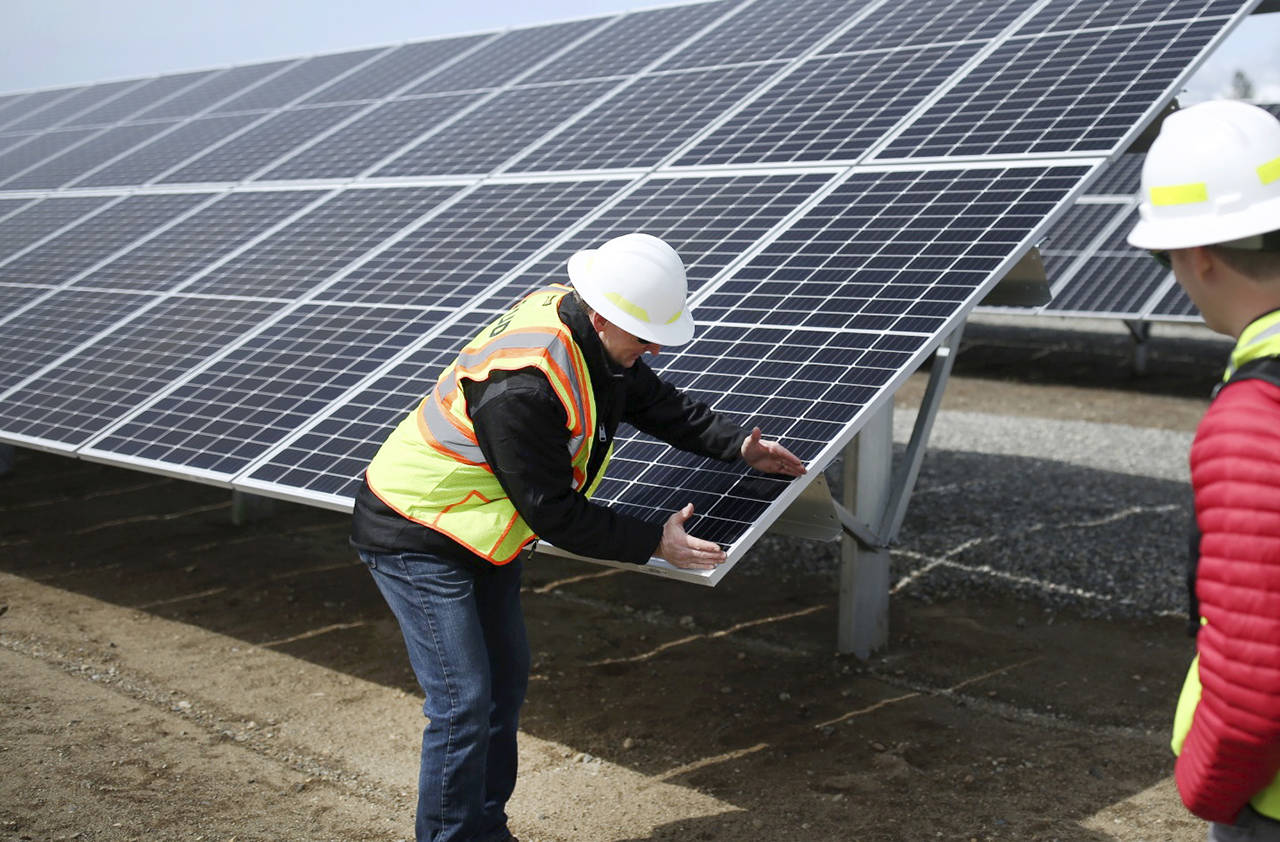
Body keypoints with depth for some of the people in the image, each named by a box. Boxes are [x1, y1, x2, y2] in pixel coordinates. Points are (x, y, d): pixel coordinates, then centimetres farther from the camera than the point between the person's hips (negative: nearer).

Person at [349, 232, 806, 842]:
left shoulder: (594, 337, -7)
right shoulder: (520, 386, -35)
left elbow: (652, 400, 11)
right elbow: (553, 513, -27)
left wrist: (737, 444, 2)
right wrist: (655, 544, -21)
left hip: (479, 528, 10)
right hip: (416, 537, -10)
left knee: (507, 678, 16)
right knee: (463, 702, -9)